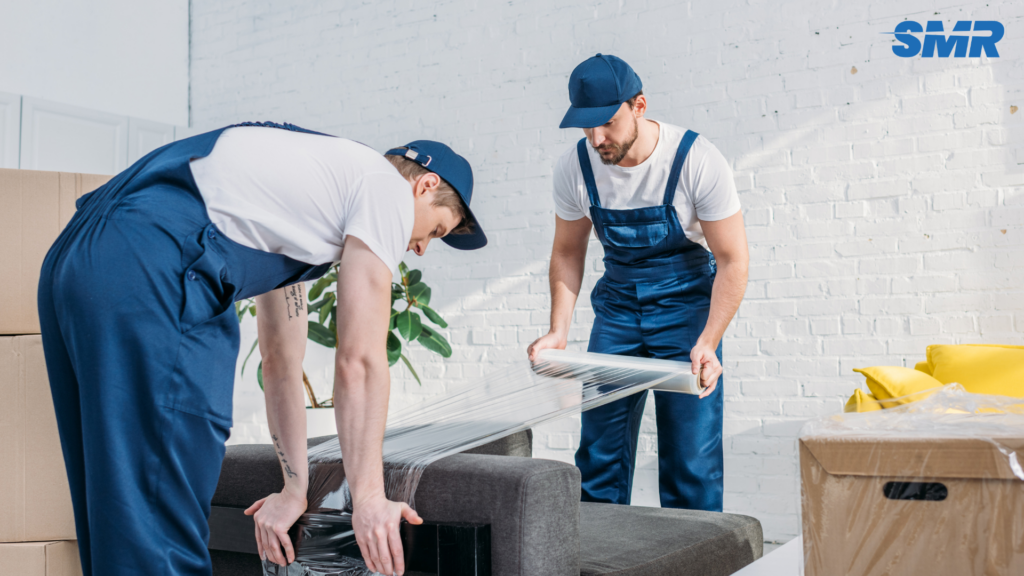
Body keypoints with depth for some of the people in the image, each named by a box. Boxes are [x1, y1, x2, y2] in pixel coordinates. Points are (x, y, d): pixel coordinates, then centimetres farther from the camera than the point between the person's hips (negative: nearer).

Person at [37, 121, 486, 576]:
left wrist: (295, 490, 34)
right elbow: (359, 361, 1)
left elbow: (278, 363, 34)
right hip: (149, 275, -10)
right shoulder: (388, 186, 9)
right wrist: (369, 496, 7)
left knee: (115, 524, 17)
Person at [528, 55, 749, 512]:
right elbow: (567, 252, 4)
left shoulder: (698, 161, -20)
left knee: (691, 458, -6)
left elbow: (732, 260, -14)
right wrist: (559, 330, -9)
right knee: (599, 451, 1)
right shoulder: (574, 168, -10)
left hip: (687, 302, -3)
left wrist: (707, 344, -25)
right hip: (617, 302, 3)